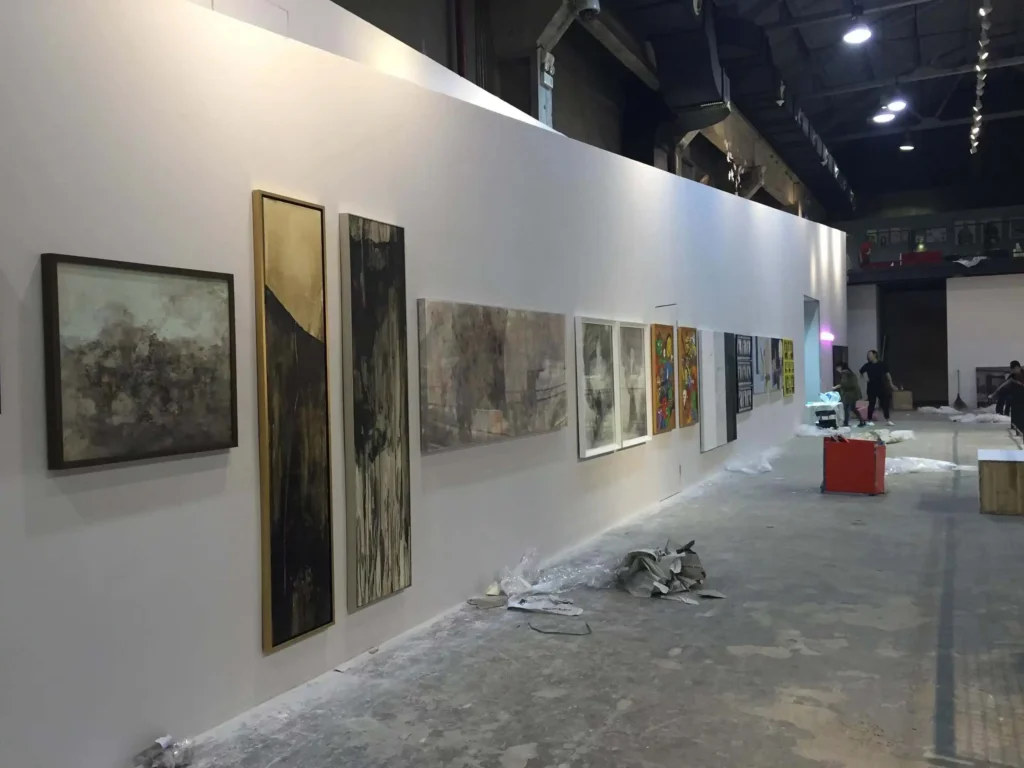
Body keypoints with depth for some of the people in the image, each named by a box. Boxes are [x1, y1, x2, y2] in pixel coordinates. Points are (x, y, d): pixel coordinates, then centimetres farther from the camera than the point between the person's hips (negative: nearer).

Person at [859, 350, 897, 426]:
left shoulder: (882, 364, -4)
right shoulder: (867, 365, -2)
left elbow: (887, 373, 2)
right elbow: (861, 372, 16)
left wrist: (891, 383, 2)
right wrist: (865, 378, 2)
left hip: (882, 386, 0)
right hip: (872, 387, 0)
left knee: (885, 403, 3)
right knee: (871, 403, 3)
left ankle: (887, 420, 9)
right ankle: (869, 420, 11)